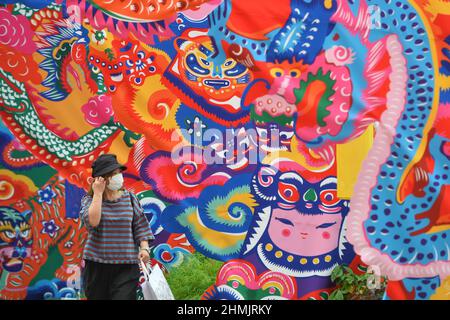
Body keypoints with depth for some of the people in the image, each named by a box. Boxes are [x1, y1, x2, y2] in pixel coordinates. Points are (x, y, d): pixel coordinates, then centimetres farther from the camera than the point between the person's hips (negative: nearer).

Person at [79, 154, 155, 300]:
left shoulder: (129, 198, 3)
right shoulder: (89, 200, 0)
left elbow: (140, 226, 5)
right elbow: (92, 221, -21)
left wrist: (144, 247, -9)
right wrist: (98, 193, -16)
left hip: (127, 265, 0)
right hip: (97, 263, 1)